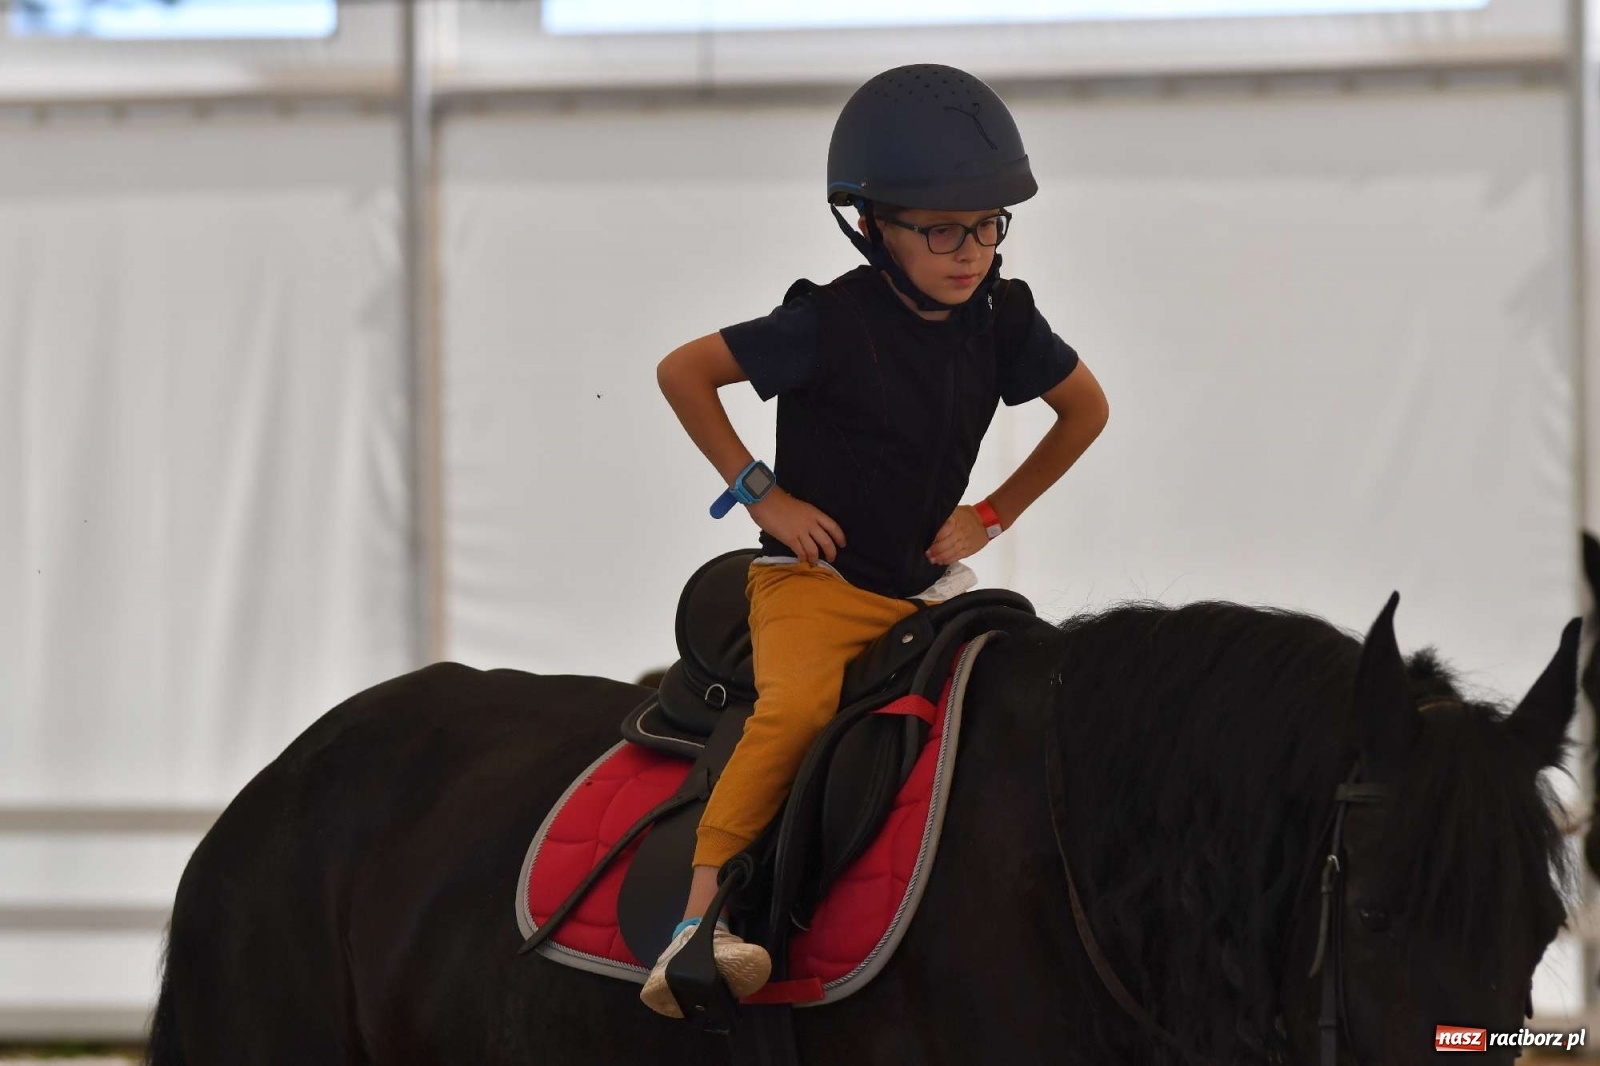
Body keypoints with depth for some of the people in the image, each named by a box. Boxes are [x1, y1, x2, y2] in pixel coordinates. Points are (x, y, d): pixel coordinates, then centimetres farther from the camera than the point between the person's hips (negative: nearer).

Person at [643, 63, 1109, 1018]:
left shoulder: (1001, 322, 0)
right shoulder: (832, 324, -15)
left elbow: (1087, 409, 18)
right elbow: (683, 372, -8)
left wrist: (993, 514, 10)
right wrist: (761, 491, -8)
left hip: (929, 582, 6)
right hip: (815, 578, -6)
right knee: (797, 707, -31)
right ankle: (702, 918, -35)